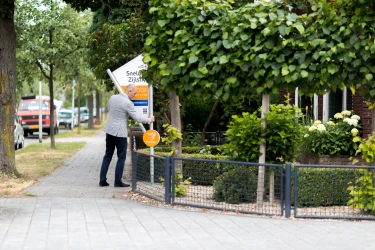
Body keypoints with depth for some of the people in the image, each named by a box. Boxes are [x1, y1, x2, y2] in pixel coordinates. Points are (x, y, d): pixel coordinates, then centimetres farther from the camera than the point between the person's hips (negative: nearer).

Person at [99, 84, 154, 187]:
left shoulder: (113, 97, 4)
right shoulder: (128, 103, -17)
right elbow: (137, 118, -12)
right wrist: (150, 119, 2)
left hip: (110, 130, 7)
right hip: (120, 132, -7)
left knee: (108, 155, 13)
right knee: (121, 157, 4)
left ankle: (102, 180, 12)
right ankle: (118, 181, 5)